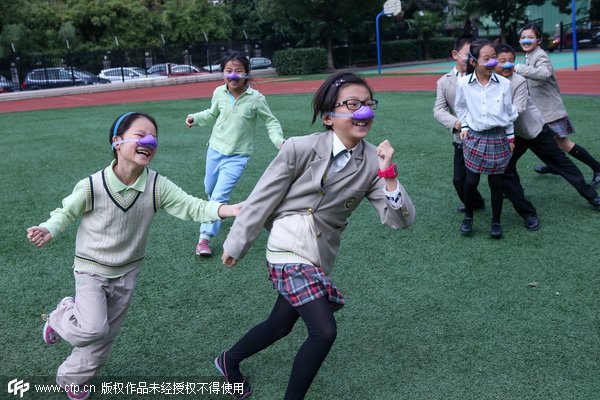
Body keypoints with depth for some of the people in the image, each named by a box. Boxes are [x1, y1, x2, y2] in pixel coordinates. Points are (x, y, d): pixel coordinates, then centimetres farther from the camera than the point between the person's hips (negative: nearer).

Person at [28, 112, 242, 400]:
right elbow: (66, 212, -5)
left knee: (102, 340, 14)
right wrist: (48, 230, -26)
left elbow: (192, 207, -24)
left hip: (126, 274, 3)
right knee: (93, 330, -20)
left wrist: (228, 209, -42)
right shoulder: (91, 187, -22)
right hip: (91, 269, -3)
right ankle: (61, 317, 15)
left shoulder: (157, 186, -17)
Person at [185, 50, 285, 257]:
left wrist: (278, 140, -19)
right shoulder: (219, 93, -4)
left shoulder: (256, 98, -15)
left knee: (219, 196, -13)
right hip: (215, 149, 5)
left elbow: (271, 121, -3)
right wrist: (195, 118, 0)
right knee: (210, 190, 21)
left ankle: (205, 238, -8)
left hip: (237, 156, -4)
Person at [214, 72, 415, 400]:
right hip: (289, 247, -5)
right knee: (324, 331, -14)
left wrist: (388, 174, -23)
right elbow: (261, 198, -6)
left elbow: (400, 220, -8)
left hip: (320, 255, 6)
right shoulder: (300, 148, -15)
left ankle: (229, 360, 48)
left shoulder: (373, 162, -5)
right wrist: (235, 244, 1)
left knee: (281, 324, 21)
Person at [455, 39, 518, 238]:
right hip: (474, 138, 0)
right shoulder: (463, 83, -6)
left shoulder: (504, 83, -5)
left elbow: (509, 112, 6)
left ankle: (496, 222, 21)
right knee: (471, 181, 0)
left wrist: (510, 138, 9)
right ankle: (468, 217, 23)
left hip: (498, 138, 1)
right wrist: (464, 127, 3)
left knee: (496, 182, 6)